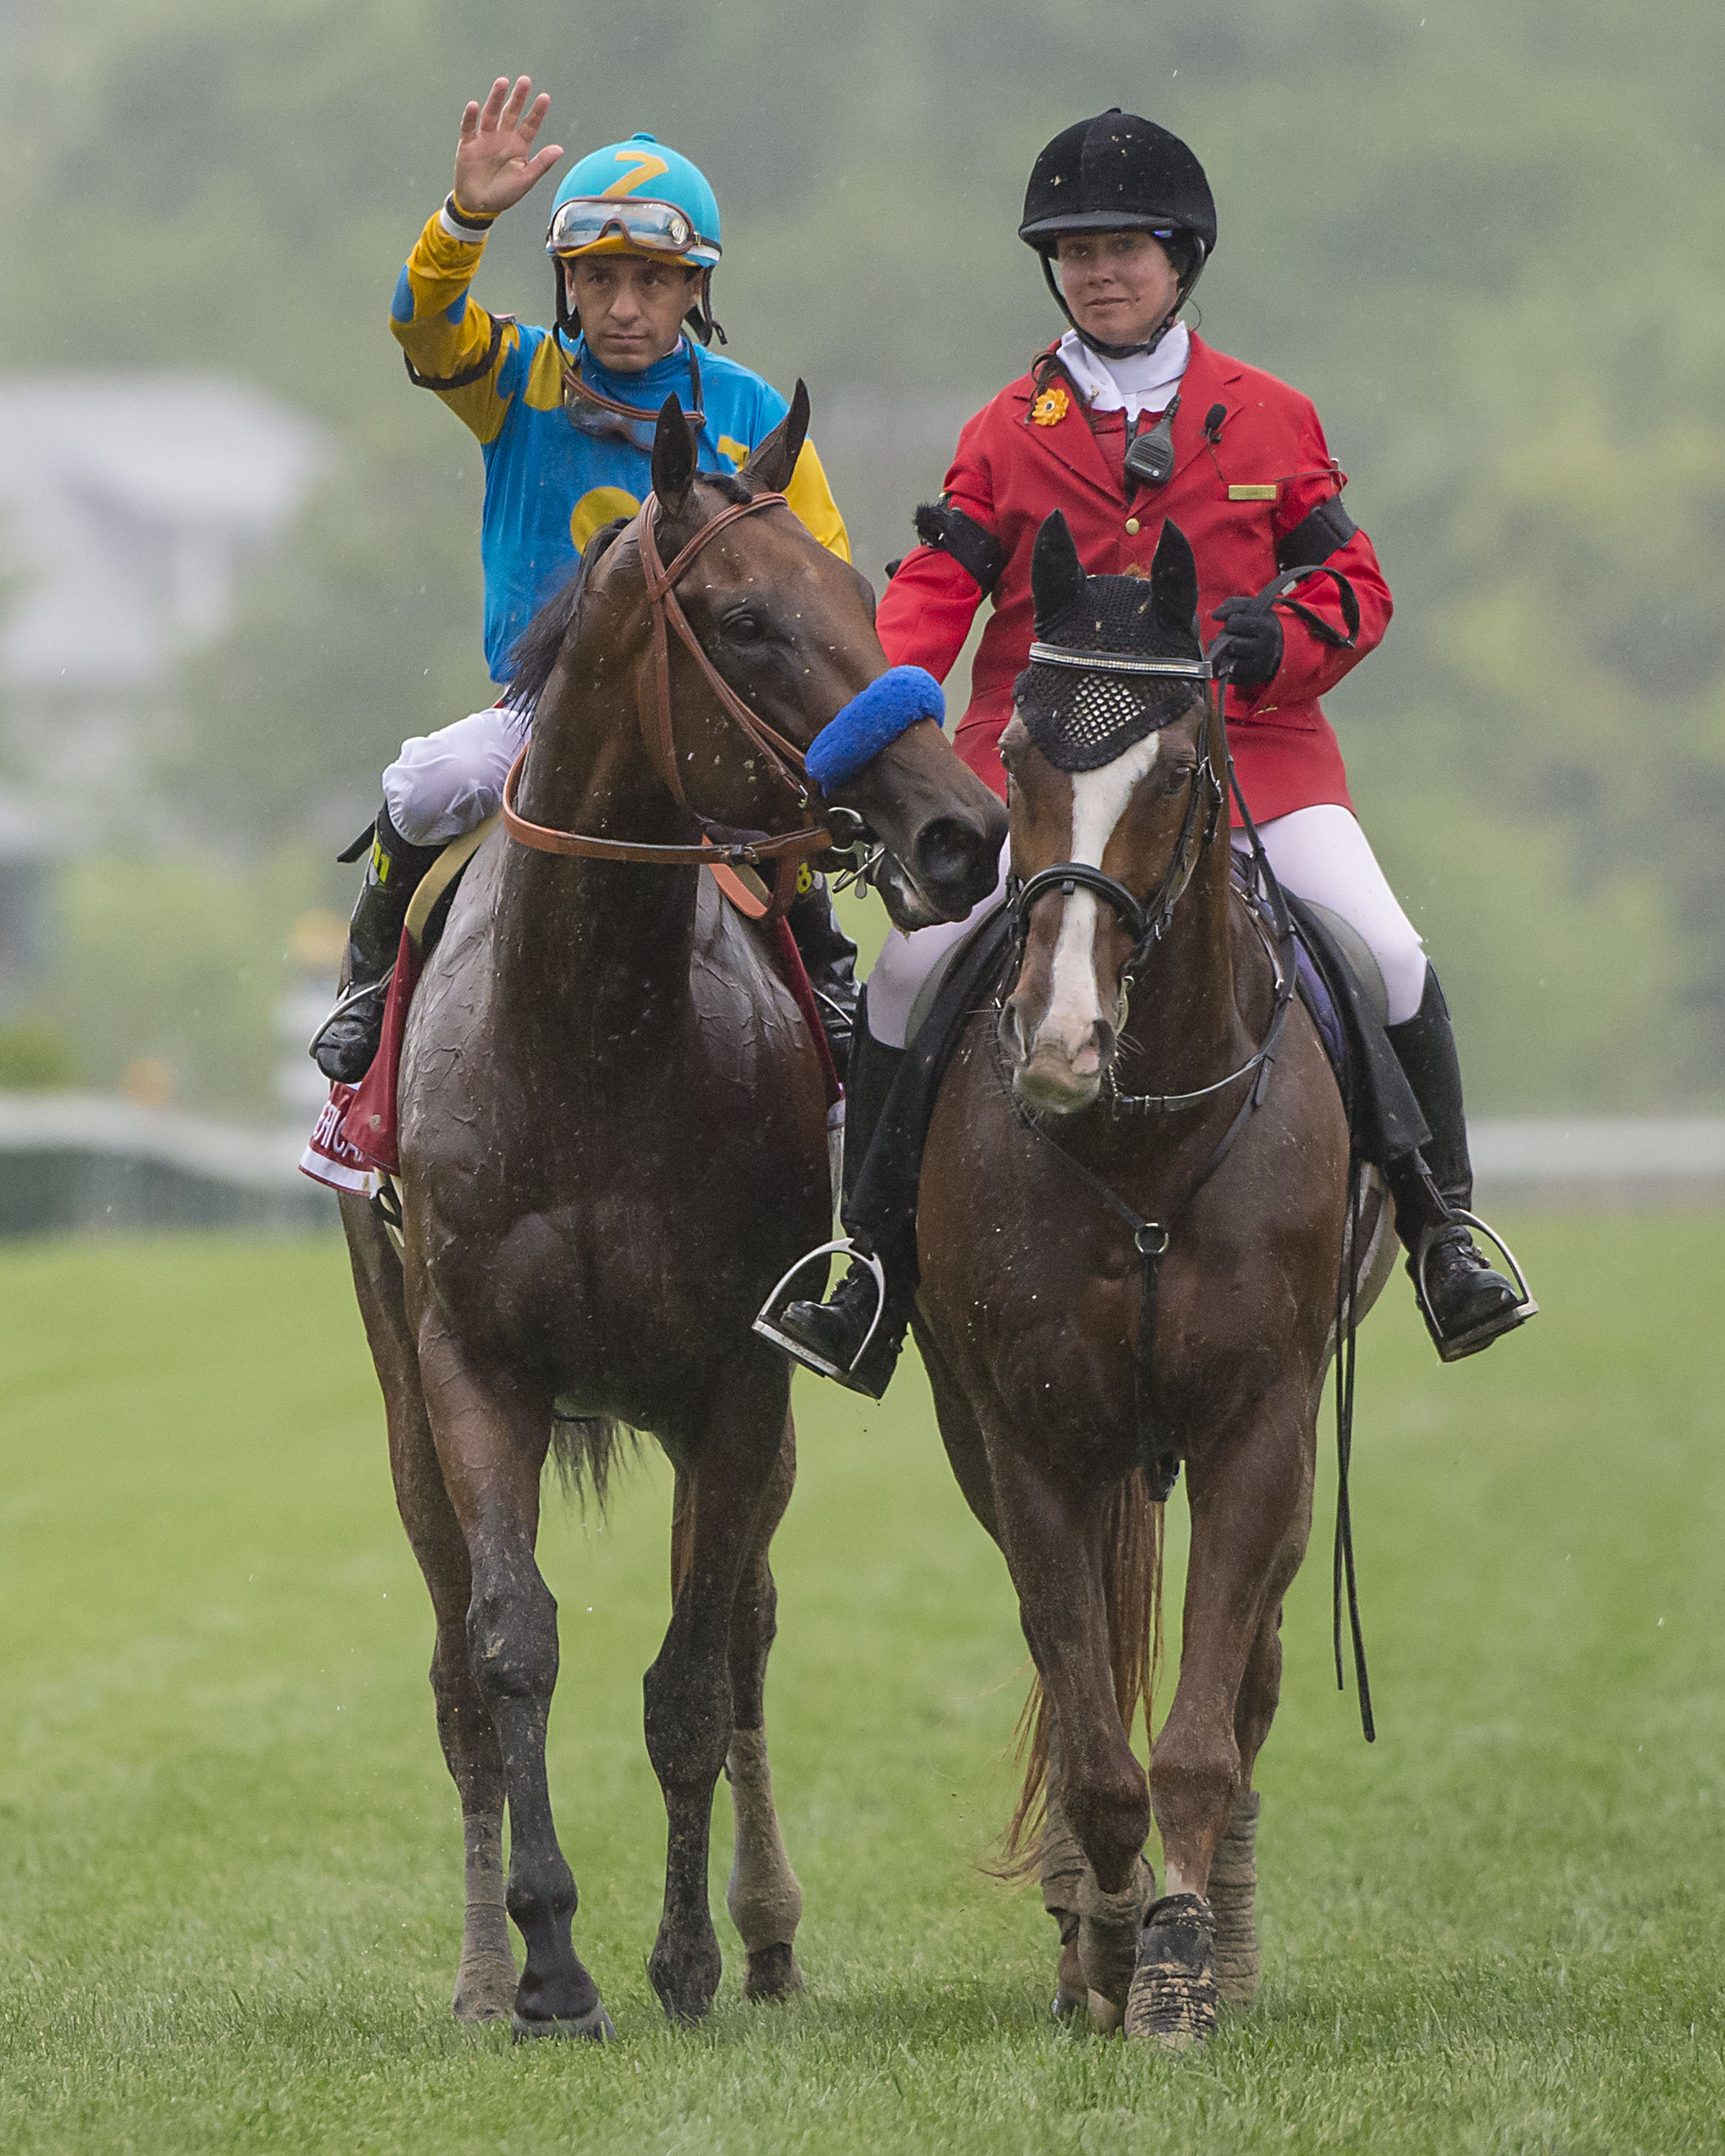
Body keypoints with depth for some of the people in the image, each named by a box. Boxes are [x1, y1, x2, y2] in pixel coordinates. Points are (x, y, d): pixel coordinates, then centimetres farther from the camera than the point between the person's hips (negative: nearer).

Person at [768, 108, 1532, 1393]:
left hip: (1247, 745, 0)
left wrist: (1276, 642, -12)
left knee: (1387, 956, -18)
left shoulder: (1271, 420, 9)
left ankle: (1444, 1237, -1)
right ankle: (878, 1265, -5)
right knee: (914, 967, -17)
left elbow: (1355, 587, 10)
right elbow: (938, 589, 2)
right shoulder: (1009, 433, 10)